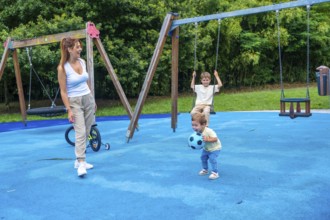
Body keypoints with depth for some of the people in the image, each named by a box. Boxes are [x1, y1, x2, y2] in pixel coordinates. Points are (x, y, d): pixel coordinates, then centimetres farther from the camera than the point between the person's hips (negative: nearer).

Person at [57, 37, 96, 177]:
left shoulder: (82, 62, 5)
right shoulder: (63, 68, -13)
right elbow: (63, 91, -11)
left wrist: (93, 100, 16)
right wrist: (69, 110, -16)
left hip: (88, 99, 6)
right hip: (74, 102, -6)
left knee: (86, 132, 8)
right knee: (80, 132, -16)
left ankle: (79, 160, 20)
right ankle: (81, 164, -15)